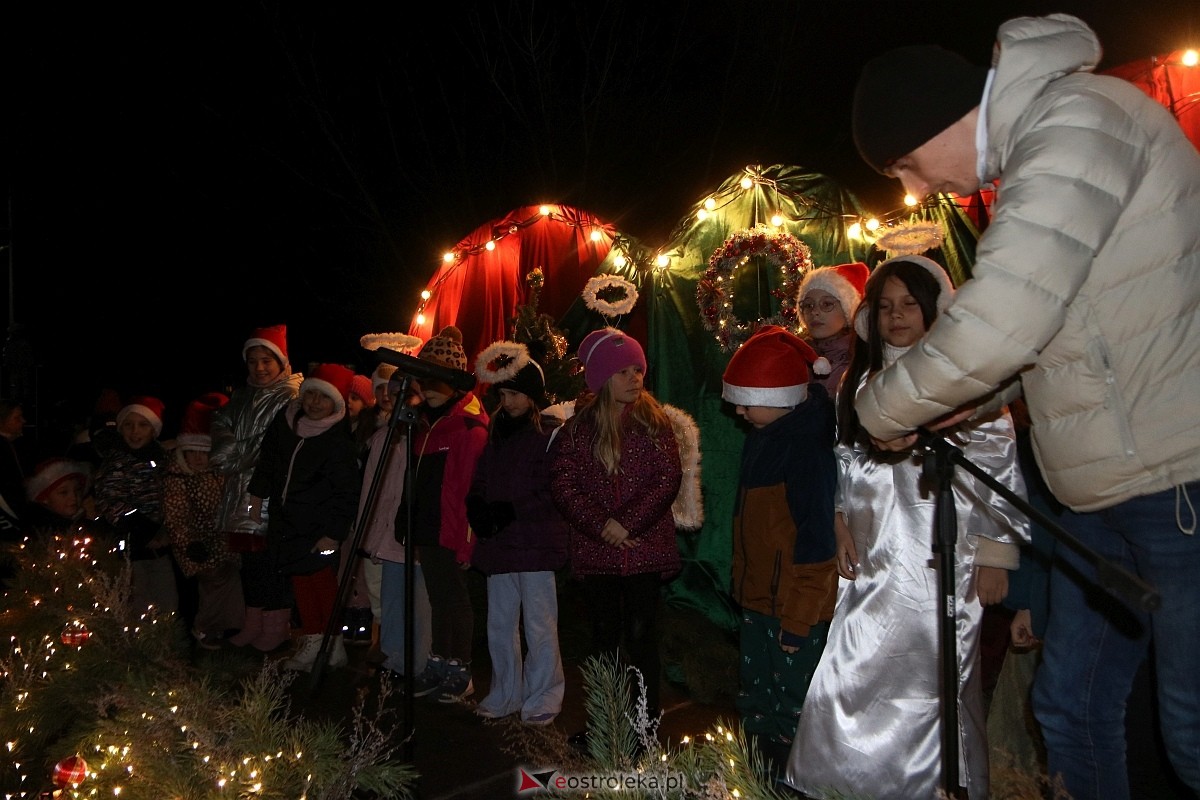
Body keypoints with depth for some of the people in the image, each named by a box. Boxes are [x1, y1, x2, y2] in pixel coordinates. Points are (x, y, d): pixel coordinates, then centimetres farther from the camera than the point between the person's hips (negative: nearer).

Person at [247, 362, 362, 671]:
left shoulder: (339, 441, -17)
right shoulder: (286, 419, 0)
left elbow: (346, 493, -16)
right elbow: (268, 459, 16)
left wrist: (334, 533, -17)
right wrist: (257, 495, 19)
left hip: (318, 527, -6)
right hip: (286, 522, 6)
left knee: (320, 582, -8)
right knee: (301, 582, 11)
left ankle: (329, 643, 6)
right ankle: (313, 643, 21)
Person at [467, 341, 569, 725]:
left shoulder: (552, 433, -7)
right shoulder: (496, 434, 15)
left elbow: (556, 494, -13)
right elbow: (479, 483, 21)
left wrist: (513, 510, -17)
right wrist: (477, 508, 1)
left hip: (537, 546, -7)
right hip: (498, 545, 7)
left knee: (539, 627, 0)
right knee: (499, 626, 14)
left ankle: (542, 699, 15)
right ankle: (505, 695, 28)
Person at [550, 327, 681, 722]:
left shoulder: (654, 420, 2)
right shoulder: (578, 427, 4)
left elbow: (669, 477, -6)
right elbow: (562, 484, -4)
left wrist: (628, 523, -14)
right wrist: (602, 526, -13)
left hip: (646, 547, -1)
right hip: (595, 551, 1)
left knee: (641, 634, 0)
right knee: (605, 634, 10)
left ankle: (648, 721, 13)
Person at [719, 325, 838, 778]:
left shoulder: (809, 447, -20)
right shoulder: (761, 437, 8)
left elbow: (818, 540, -22)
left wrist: (797, 617, -19)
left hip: (796, 608, -9)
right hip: (758, 600, 9)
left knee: (792, 711, 3)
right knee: (755, 706, 20)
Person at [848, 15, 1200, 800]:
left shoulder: (1075, 121, -16)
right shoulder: (1034, 156, 14)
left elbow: (999, 324, -27)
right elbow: (1030, 334, 20)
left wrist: (882, 409, -11)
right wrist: (927, 413, 8)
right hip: (1104, 494, 9)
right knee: (1070, 708, 14)